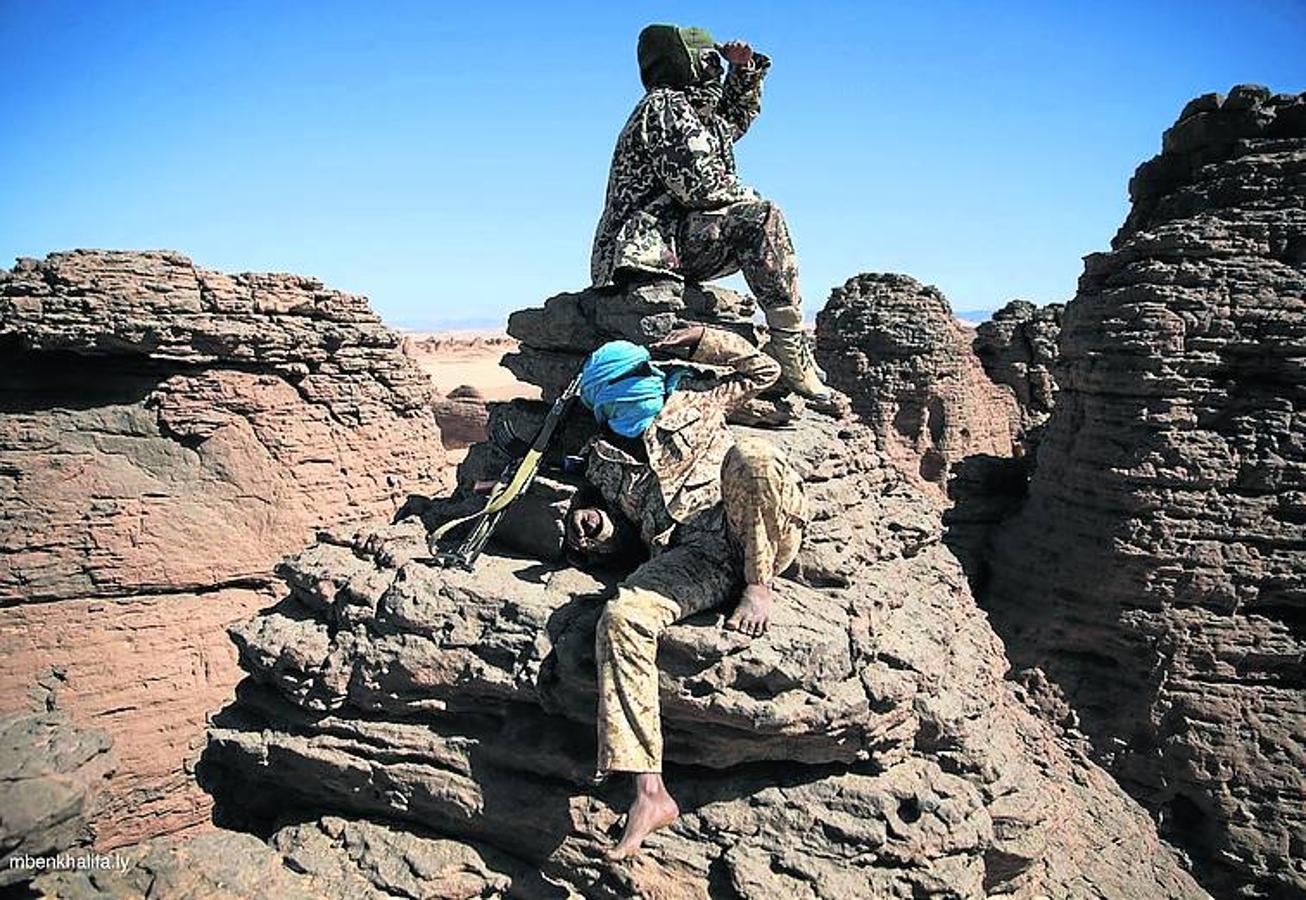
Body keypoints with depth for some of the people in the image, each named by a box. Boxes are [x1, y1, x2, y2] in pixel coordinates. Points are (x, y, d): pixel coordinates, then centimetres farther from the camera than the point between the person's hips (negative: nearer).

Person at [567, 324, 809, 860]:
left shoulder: (691, 406, 25)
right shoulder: (604, 461, 26)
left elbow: (763, 371, 27)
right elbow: (617, 530, 28)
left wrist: (701, 341, 20)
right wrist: (595, 525, 4)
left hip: (759, 538, -1)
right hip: (693, 558, 1)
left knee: (749, 458, -33)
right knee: (621, 618, -28)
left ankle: (760, 587, -16)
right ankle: (650, 793, -30)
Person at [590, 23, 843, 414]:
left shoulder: (691, 109, 24)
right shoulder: (664, 106, -6)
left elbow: (738, 117, 44)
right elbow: (699, 184, -18)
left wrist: (744, 70, 29)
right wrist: (750, 199, -3)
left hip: (670, 241, 11)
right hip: (646, 245, -11)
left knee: (761, 233, 18)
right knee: (761, 219, -21)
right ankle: (793, 358, -24)